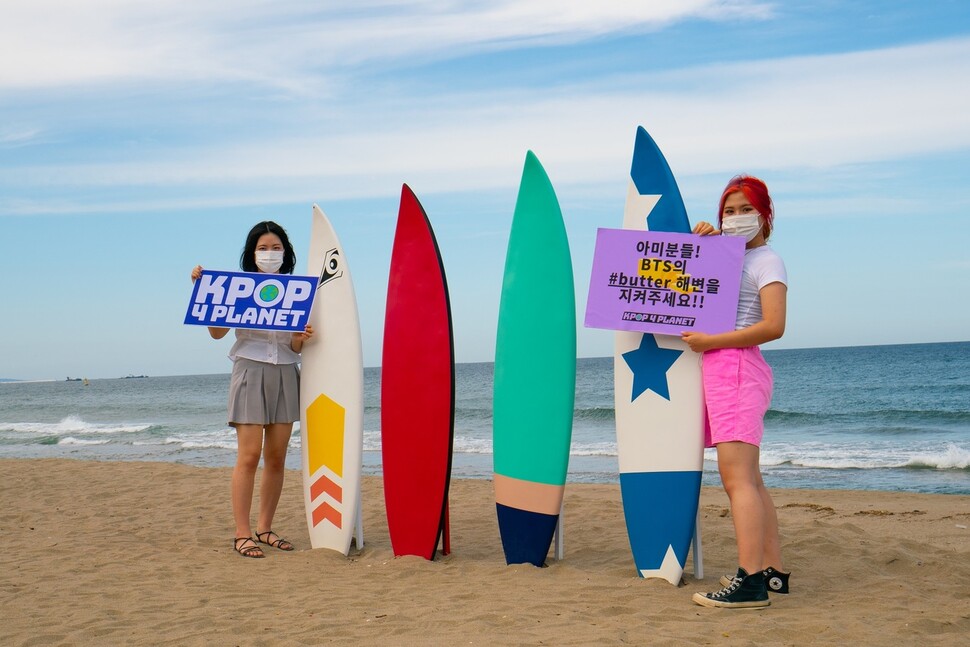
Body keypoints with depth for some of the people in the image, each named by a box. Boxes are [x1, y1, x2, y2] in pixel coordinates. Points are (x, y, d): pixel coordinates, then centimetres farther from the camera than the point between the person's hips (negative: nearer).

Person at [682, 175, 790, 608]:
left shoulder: (767, 261, -4)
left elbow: (773, 326, -16)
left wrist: (710, 342, -17)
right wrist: (700, 241, 16)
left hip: (738, 367, -10)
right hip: (719, 371, 10)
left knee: (737, 476, -18)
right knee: (747, 480, 10)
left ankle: (750, 582, -23)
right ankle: (773, 572, 15)